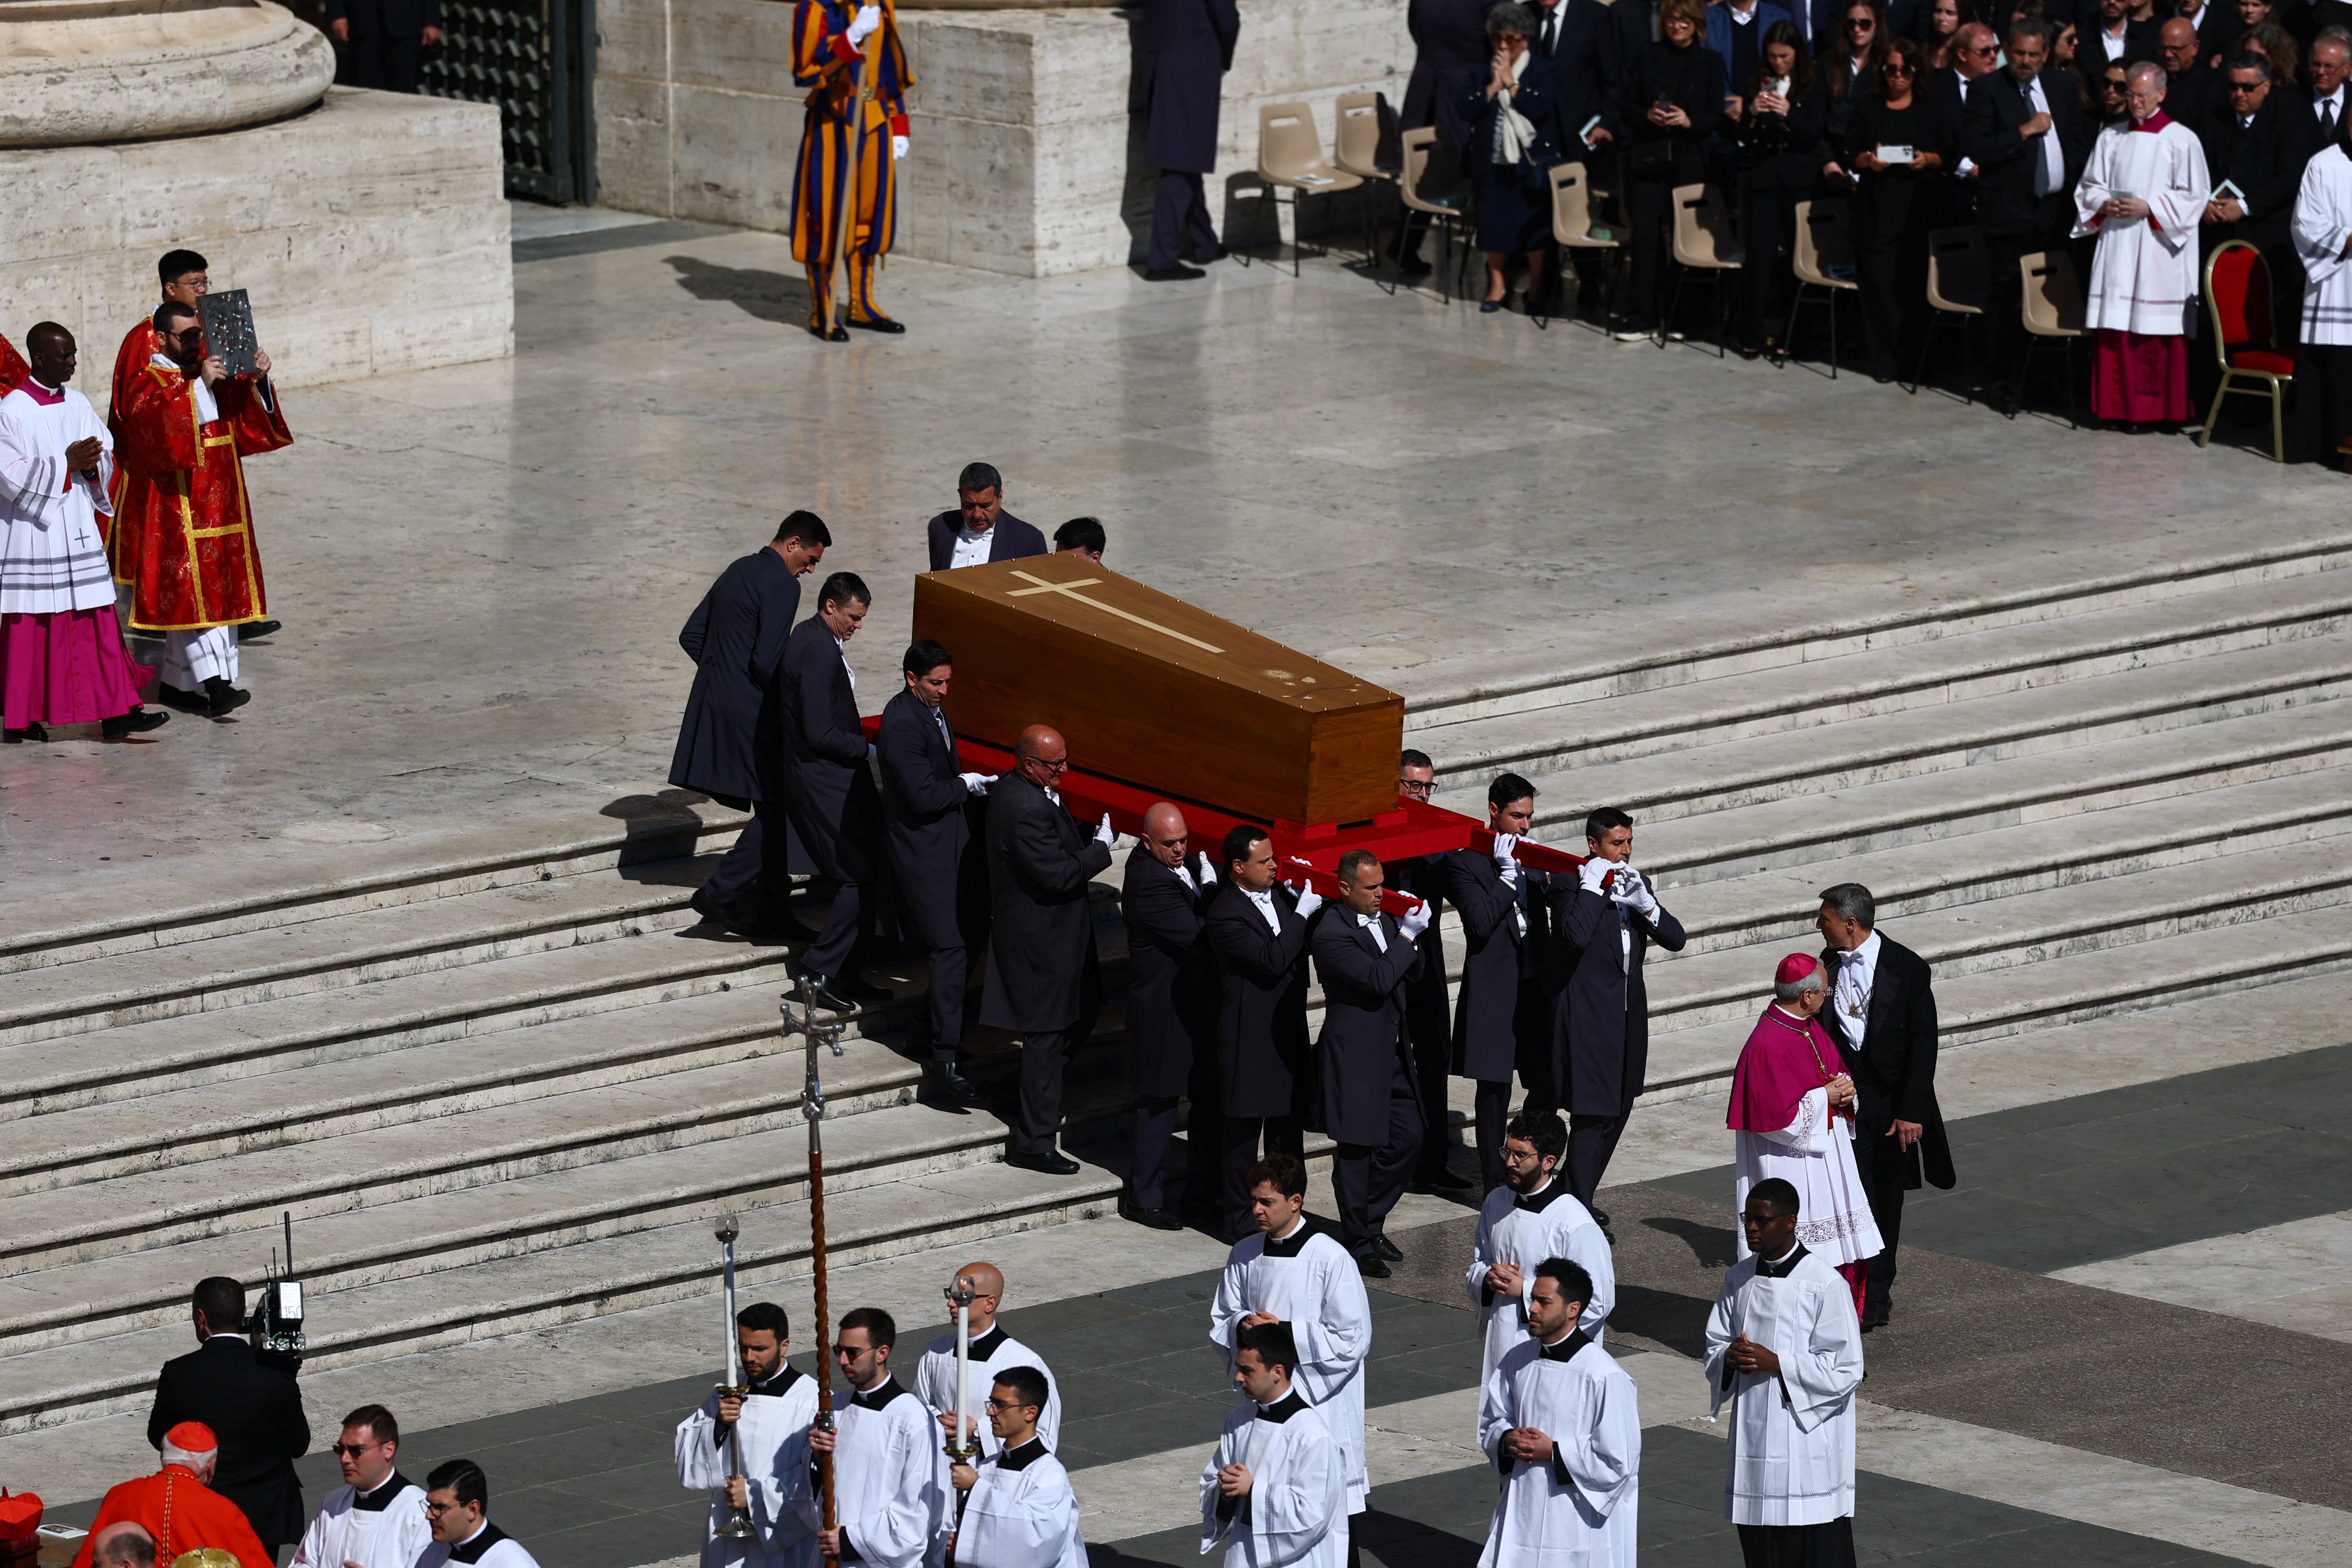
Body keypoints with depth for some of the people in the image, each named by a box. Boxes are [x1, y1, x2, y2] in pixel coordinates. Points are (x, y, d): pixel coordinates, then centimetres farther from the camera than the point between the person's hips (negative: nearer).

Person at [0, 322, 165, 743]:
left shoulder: (78, 405, 8)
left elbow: (108, 456, 11)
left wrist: (91, 465, -11)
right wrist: (66, 464, -19)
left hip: (79, 530, 6)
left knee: (97, 625, 2)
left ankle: (115, 714, 2)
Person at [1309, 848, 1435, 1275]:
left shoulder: (1385, 917, 7)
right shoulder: (1331, 934, -18)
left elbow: (1411, 974, 11)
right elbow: (1378, 980, -26)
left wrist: (1411, 935, -7)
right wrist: (1407, 936, -21)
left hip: (1393, 1051, 8)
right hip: (1357, 1057, -8)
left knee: (1407, 1139, 12)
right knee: (1357, 1151, 1)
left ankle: (1371, 1221, 29)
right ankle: (1358, 1243, 11)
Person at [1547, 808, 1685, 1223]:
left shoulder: (1635, 883, 11)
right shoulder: (1569, 884, -10)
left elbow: (1675, 939, 5)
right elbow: (1577, 935, -29)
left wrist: (1644, 904, -11)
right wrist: (1593, 887, -22)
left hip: (1629, 1013, 8)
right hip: (1587, 1014, -8)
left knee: (1617, 1110, 13)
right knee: (1591, 1114, -8)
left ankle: (1578, 1198, 26)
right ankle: (1580, 1209, -4)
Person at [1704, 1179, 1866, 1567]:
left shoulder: (1824, 1286, -12)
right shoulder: (1739, 1279, 7)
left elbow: (1845, 1371, -12)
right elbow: (1714, 1348, 14)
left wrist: (1776, 1364, -19)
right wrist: (1729, 1358, -10)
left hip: (1807, 1441, -6)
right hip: (1753, 1437, 6)